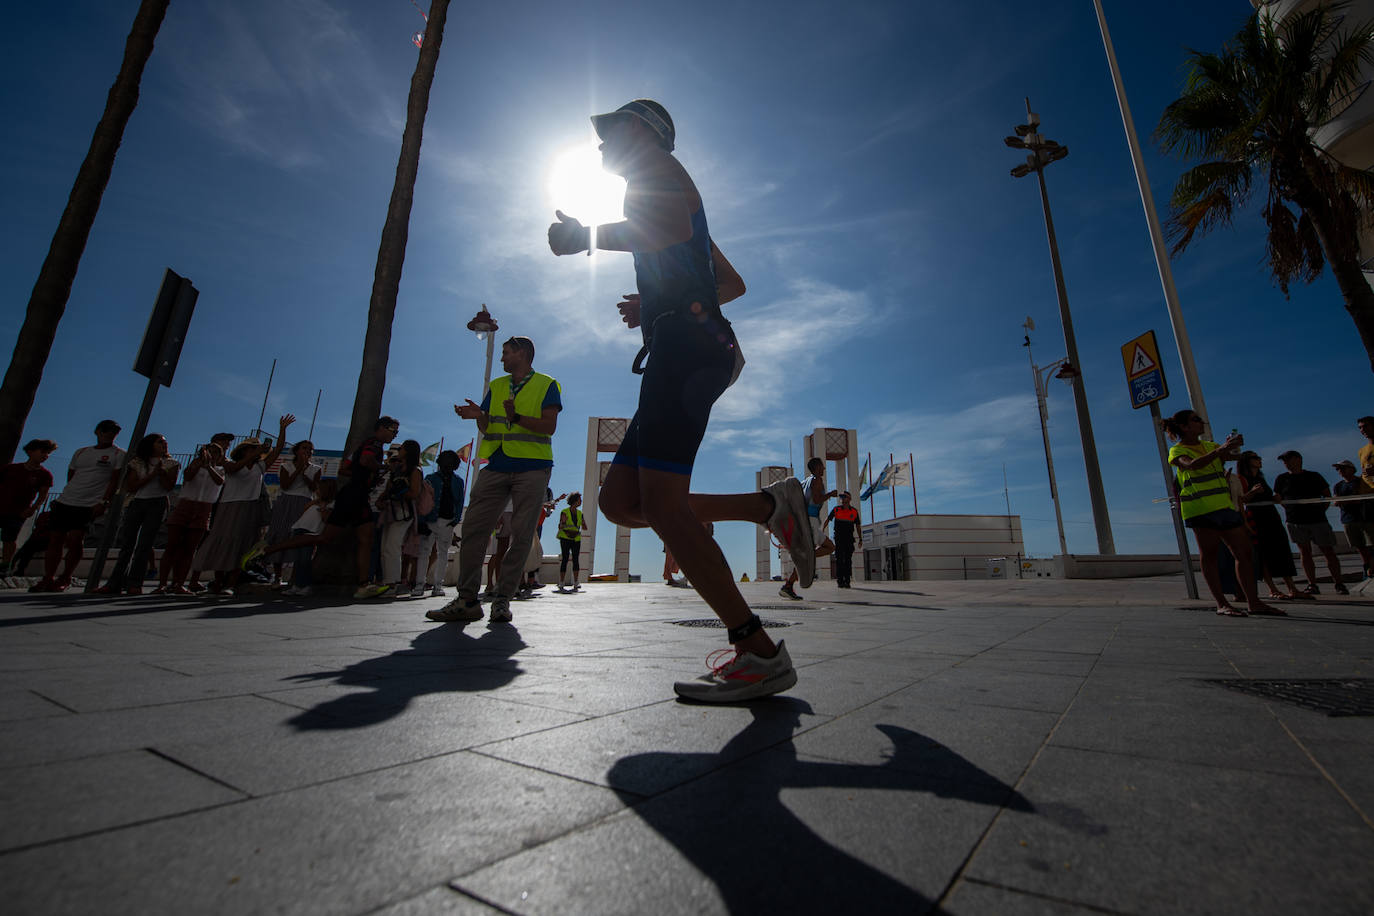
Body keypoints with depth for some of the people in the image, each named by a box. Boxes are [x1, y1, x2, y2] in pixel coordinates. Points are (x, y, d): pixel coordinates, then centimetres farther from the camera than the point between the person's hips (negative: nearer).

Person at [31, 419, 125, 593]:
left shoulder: (118, 454, 2)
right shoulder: (81, 452, 17)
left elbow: (114, 480, -6)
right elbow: (70, 477, 21)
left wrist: (103, 502, -15)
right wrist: (67, 495, 10)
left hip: (89, 506, -5)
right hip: (65, 501, 5)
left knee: (75, 541, -13)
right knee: (54, 539, 4)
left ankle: (65, 578, 3)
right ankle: (47, 579, 14)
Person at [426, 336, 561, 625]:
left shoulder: (547, 385, 6)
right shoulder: (496, 386, 22)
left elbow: (549, 427, -6)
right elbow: (488, 429, 19)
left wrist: (517, 418, -19)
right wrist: (478, 416, -3)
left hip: (532, 468, -4)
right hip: (496, 466, 5)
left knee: (521, 533, -6)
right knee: (473, 526, -5)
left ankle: (503, 599, 2)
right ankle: (467, 600, 0)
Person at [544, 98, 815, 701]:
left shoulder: (657, 166, 10)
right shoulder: (662, 200, 37)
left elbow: (672, 228, -17)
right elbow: (732, 283, 38)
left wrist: (585, 235, -4)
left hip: (683, 347, -9)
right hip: (689, 350, 10)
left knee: (660, 504, -18)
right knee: (620, 501, 2)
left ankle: (761, 655, -13)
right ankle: (771, 506, 1)